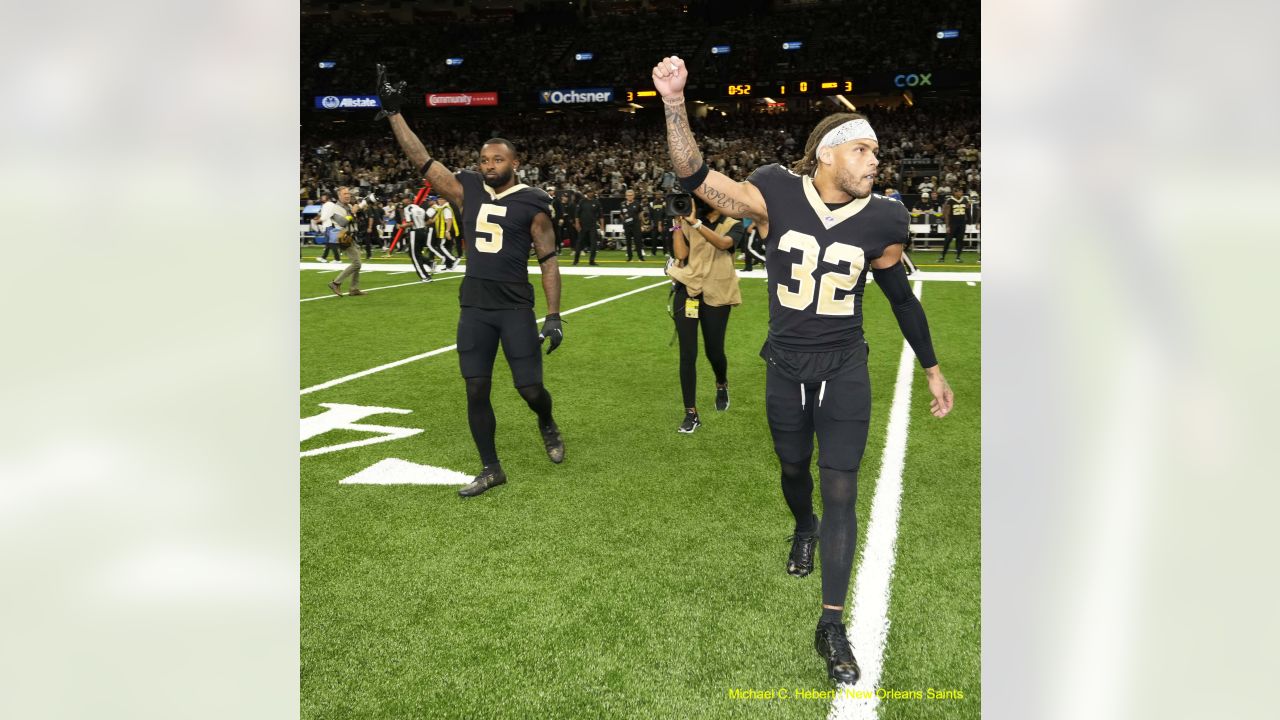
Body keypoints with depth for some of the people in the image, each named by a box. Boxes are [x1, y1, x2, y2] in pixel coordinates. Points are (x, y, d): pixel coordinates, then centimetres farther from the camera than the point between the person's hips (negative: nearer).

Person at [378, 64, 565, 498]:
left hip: (515, 308, -3)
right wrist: (394, 113, 1)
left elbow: (549, 262, -1)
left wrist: (554, 316, -7)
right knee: (476, 391, 3)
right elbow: (421, 161, 6)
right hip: (473, 309, 4)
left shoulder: (532, 203, -2)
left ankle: (547, 425, 35)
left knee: (530, 388, -1)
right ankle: (490, 469, 16)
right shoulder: (467, 191, 7)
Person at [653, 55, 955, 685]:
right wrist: (675, 103, -32)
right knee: (794, 468, 22)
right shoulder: (777, 194, -12)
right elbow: (695, 178, -17)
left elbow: (901, 297, 6)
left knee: (840, 492, -3)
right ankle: (805, 530, 58)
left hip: (845, 371, 0)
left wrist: (932, 369, 13)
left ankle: (832, 625, 6)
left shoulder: (879, 220, -8)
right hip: (785, 367, 1)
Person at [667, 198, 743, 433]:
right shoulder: (688, 223, 5)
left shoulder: (733, 224, 0)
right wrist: (678, 222, -9)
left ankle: (722, 385, 45)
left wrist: (695, 222, -31)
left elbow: (723, 243, -23)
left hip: (716, 295, -1)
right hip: (687, 292, 1)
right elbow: (681, 254, -8)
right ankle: (691, 414, 3)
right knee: (687, 355, -4)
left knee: (714, 352, 10)